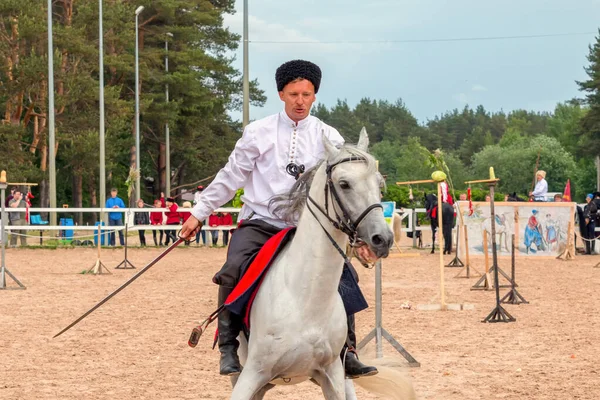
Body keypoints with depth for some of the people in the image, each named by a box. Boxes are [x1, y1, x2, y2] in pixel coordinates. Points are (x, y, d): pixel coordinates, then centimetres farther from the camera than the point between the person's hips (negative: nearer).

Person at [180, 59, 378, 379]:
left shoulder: (328, 138, 4)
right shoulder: (258, 133, 1)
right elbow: (230, 177, 7)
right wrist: (199, 213, 7)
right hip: (259, 224, -2)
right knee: (234, 270, -28)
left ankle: (346, 352, -2)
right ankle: (228, 348, -14)